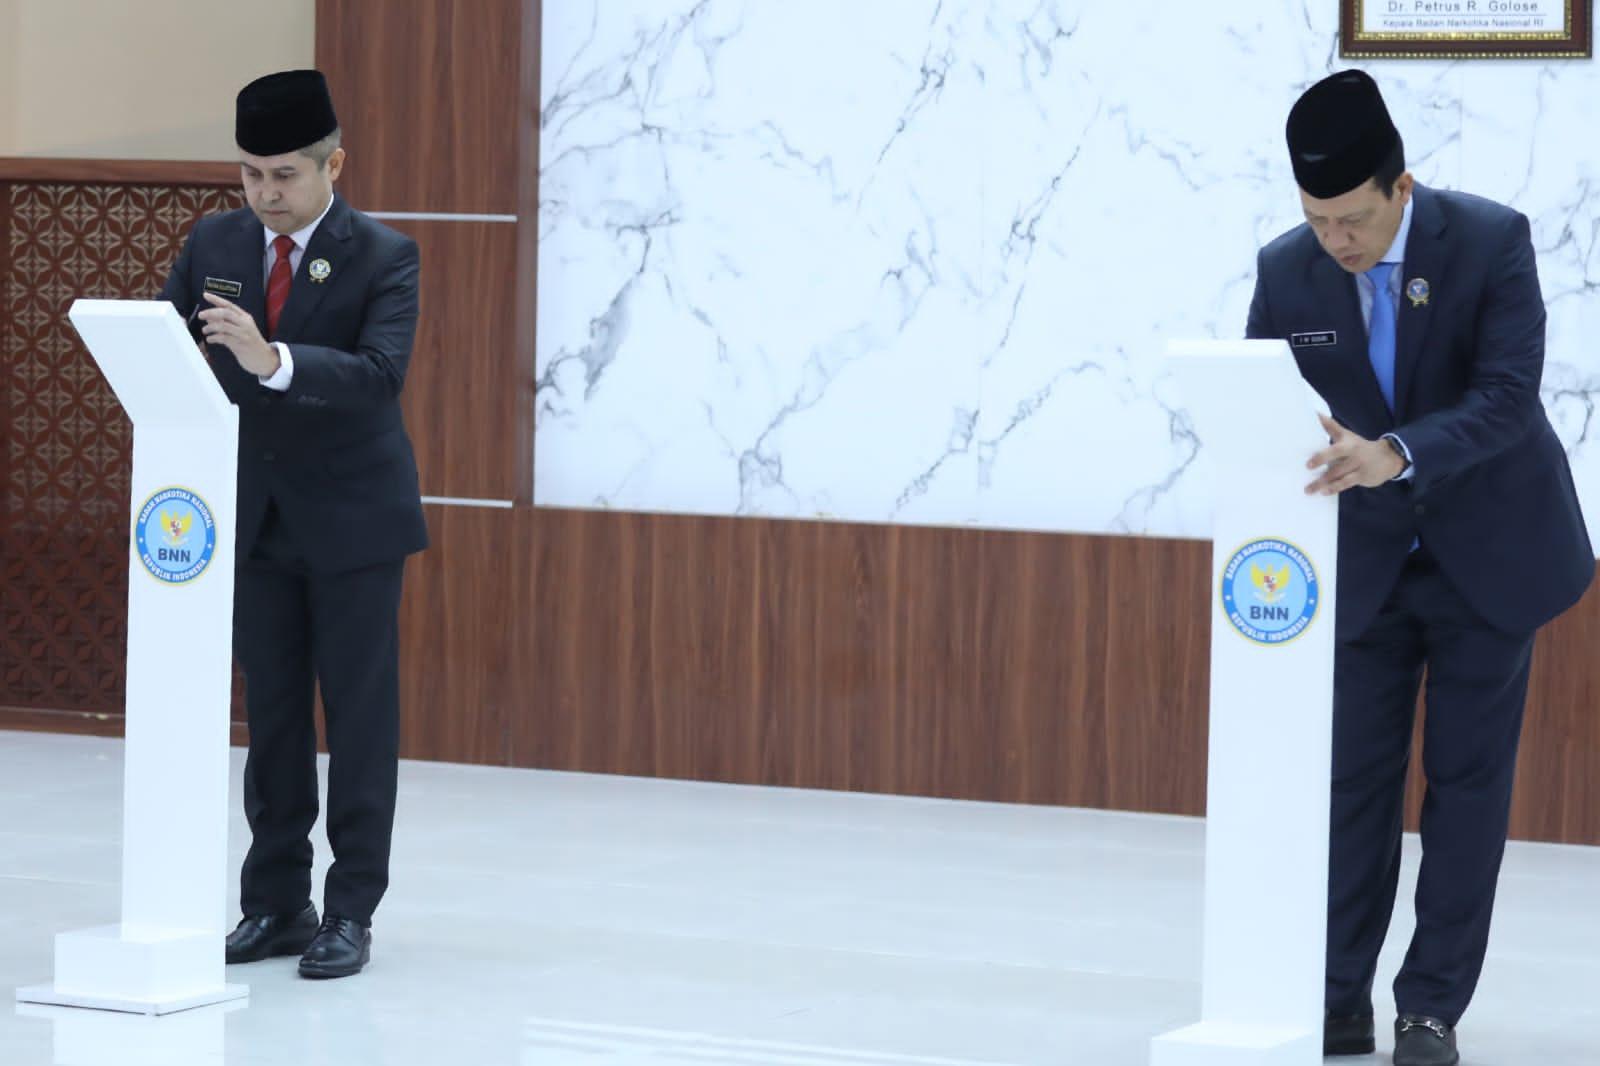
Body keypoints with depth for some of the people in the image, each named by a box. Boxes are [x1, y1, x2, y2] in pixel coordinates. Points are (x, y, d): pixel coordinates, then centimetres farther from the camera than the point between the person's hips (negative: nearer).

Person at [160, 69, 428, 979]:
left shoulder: (384, 256, -12)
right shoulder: (214, 245, 2)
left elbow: (382, 372, -26)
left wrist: (272, 360, -41)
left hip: (352, 517, -4)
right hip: (256, 516, 4)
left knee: (360, 715, 0)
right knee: (271, 713, 9)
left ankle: (352, 912, 5)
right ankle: (277, 904, 15)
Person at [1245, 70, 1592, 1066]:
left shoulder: (1491, 240, -19)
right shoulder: (1287, 271, -11)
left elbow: (1508, 395, -27)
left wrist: (1395, 454, -43)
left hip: (1488, 549, -2)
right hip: (1366, 561, 2)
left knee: (1468, 779, 0)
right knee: (1352, 777, 1)